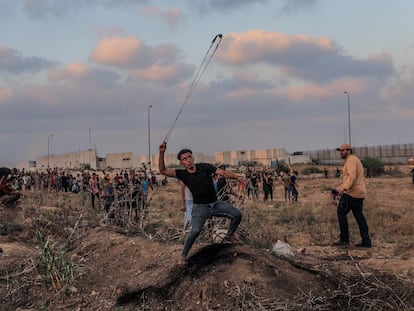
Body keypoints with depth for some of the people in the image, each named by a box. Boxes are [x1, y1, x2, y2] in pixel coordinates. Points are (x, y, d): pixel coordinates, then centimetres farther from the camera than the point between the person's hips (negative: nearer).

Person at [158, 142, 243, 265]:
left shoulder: (204, 167, -5)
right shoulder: (182, 174, -5)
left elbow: (223, 172, -11)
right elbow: (163, 170, -14)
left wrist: (238, 177, -22)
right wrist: (161, 153, -27)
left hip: (216, 204, 3)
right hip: (200, 207, -3)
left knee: (237, 214, -7)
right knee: (195, 230, -26)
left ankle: (229, 235, 19)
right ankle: (183, 255, -7)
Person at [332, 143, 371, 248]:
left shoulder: (351, 160, -11)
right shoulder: (355, 160, 22)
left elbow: (352, 177, -26)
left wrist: (344, 188, -37)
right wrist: (340, 187, 28)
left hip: (351, 193, -10)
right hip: (359, 193, 10)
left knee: (341, 213, -4)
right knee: (359, 216, 9)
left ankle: (344, 239, -4)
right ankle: (366, 241, 7)